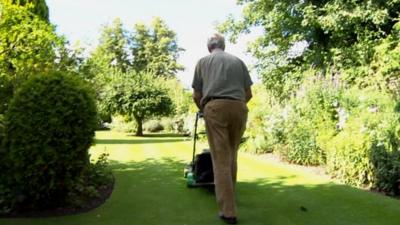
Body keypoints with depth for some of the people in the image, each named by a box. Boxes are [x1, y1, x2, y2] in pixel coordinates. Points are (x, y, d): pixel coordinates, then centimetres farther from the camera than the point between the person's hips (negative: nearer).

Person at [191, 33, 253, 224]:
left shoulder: (203, 61, 18)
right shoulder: (238, 60, 22)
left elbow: (196, 96, 16)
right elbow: (248, 93, 18)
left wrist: (203, 110, 34)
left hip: (215, 108, -3)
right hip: (239, 108, 3)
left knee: (221, 159, -3)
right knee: (231, 156, 18)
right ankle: (228, 197, 31)